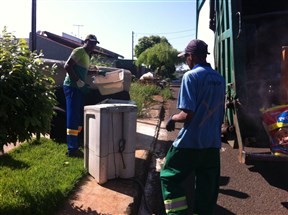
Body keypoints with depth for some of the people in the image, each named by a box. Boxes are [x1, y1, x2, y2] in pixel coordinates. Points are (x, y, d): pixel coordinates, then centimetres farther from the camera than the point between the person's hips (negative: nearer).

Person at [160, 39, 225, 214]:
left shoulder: (191, 76, -13)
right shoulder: (219, 78, 9)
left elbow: (187, 115, -20)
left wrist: (173, 118, -1)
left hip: (190, 142, -7)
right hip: (213, 143, 7)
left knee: (169, 178, 10)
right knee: (208, 189, 13)